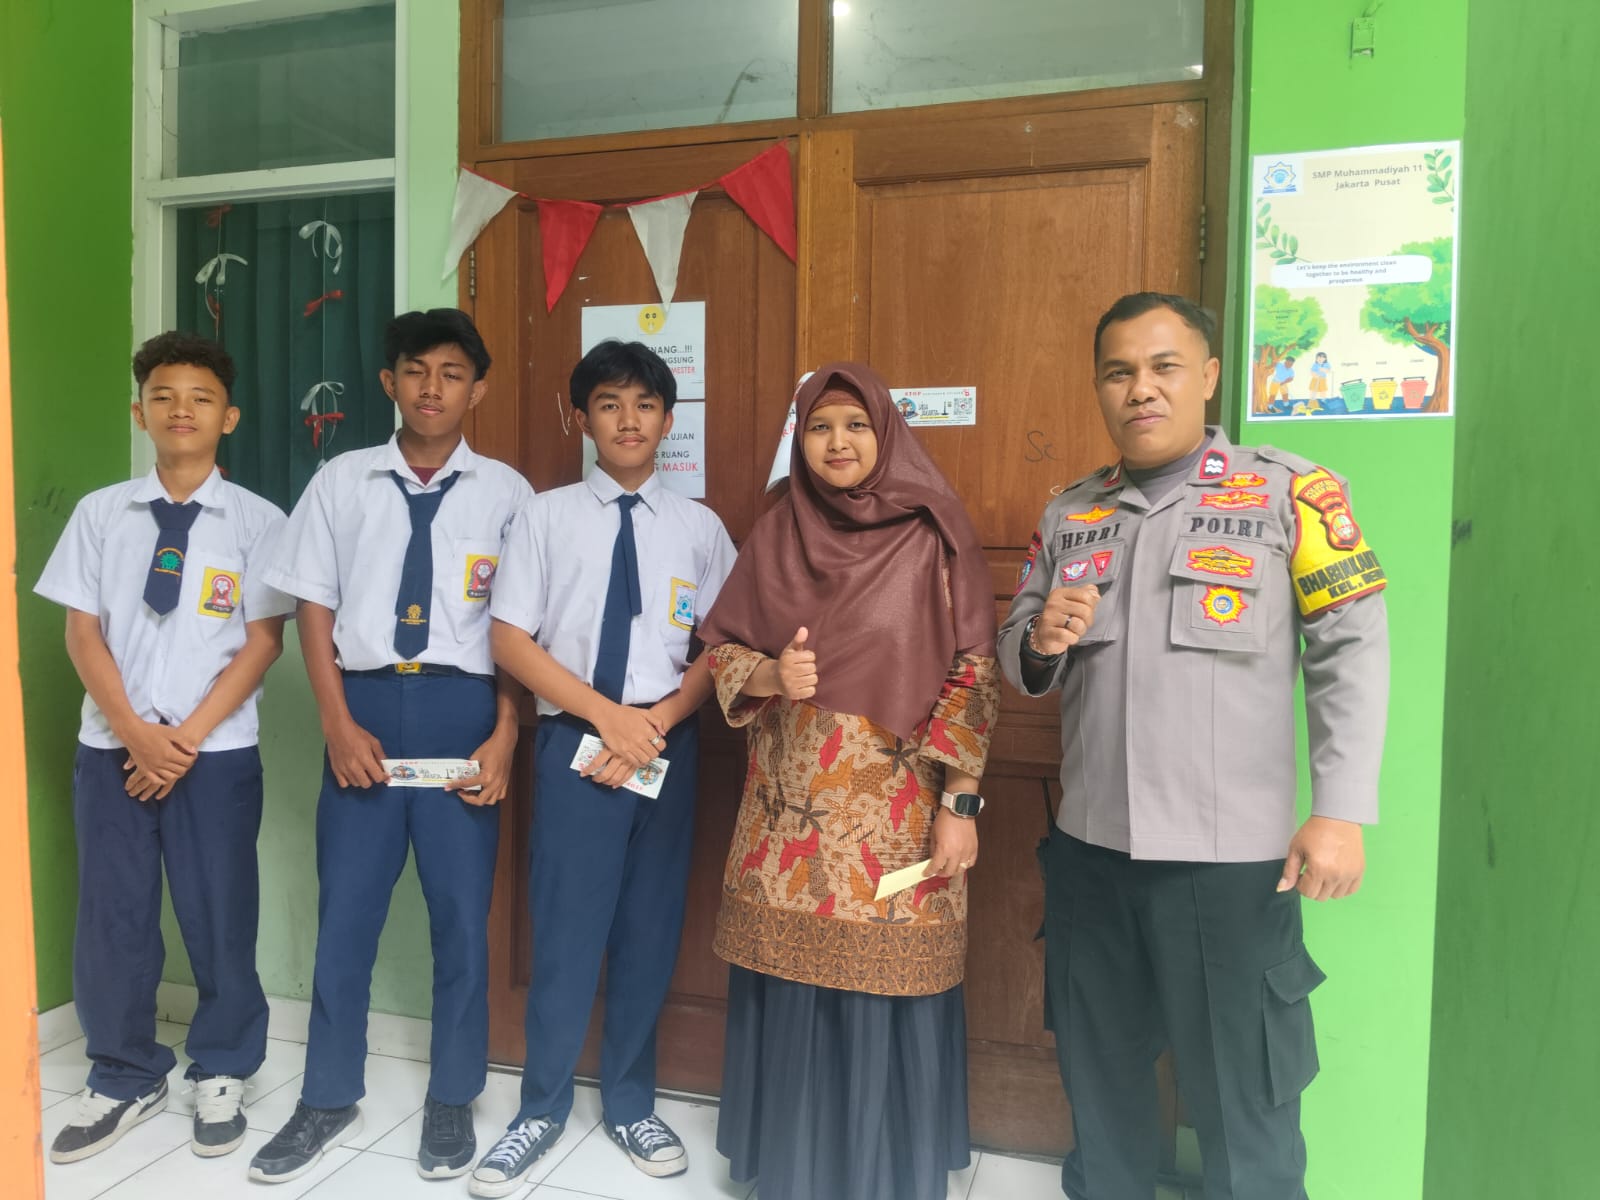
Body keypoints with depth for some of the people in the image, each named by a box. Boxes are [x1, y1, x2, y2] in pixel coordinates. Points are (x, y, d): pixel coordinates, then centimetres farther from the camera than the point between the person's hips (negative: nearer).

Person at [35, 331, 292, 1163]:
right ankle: (126, 1078, 29)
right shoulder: (99, 513, 5)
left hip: (217, 752, -2)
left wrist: (187, 736, -11)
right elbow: (82, 632, 2)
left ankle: (221, 1076, 25)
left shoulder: (257, 521, -2)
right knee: (111, 922, 10)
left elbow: (263, 641, -5)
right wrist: (134, 734, -10)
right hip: (110, 748, 2)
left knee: (219, 921, 5)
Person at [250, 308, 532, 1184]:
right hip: (365, 701, 1)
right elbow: (315, 610, 5)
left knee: (462, 911, 8)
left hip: (462, 707, -1)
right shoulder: (341, 482, 5)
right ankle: (329, 1101, 29)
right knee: (345, 910, 9)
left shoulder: (504, 491, 1)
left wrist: (503, 736, -6)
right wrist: (339, 726, -4)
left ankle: (452, 1101, 28)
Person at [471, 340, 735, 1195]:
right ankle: (542, 1109, 23)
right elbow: (510, 641, -3)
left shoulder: (699, 528, 5)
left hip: (669, 747, 2)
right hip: (573, 742, -2)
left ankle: (630, 1104, 30)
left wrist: (654, 722, -10)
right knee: (565, 929, 3)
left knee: (650, 930, 10)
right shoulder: (547, 517, 1)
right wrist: (607, 714, -11)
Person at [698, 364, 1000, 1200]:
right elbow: (720, 646, 9)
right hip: (789, 810, 3)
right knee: (789, 993, 13)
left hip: (893, 816, -3)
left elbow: (971, 675, -4)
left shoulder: (932, 538, -4)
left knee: (885, 996, 6)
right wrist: (770, 674, -13)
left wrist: (961, 802, -9)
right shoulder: (776, 534, 6)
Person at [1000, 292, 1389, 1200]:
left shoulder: (1290, 491, -3)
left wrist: (1343, 811, -14)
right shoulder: (1069, 513, 9)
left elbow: (1352, 650, -6)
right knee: (1100, 1079, 20)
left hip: (1234, 860, -4)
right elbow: (1017, 658, 14)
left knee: (1240, 1098, 11)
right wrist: (1040, 642, -9)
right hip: (1089, 852, 4)